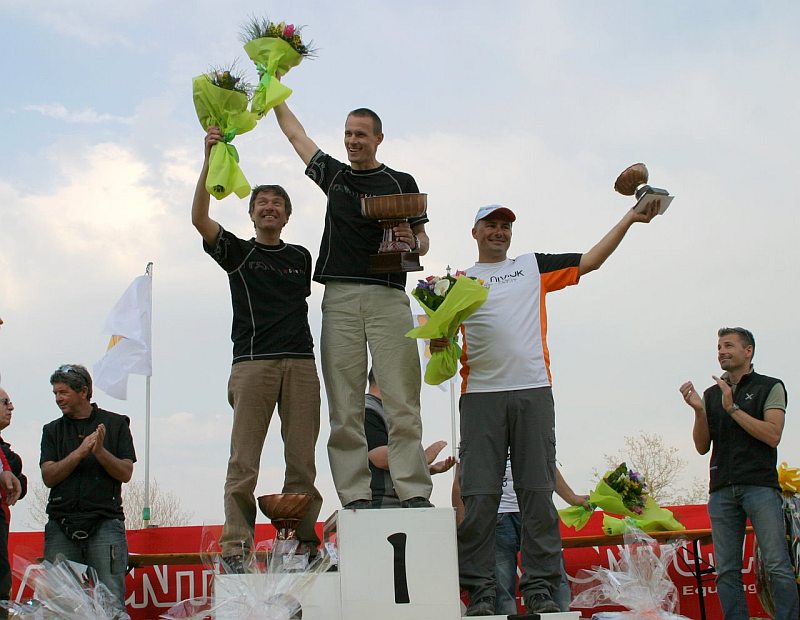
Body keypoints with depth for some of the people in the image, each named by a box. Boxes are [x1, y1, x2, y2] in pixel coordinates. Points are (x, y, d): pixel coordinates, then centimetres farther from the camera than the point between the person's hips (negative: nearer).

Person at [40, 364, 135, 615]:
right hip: (61, 525, 2)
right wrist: (80, 453, -10)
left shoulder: (116, 423, 10)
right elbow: (49, 477, 3)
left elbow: (126, 473, 3)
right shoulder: (52, 430, 16)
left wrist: (101, 452, -14)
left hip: (105, 522, -2)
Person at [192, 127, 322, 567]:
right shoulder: (237, 251, 12)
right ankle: (235, 548, -6)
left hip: (301, 362, 3)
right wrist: (209, 159, -8)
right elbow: (199, 219, -1)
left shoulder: (301, 257, 22)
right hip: (253, 362, -3)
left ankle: (304, 544, 3)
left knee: (302, 461, -1)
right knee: (243, 461, -6)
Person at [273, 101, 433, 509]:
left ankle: (414, 493, -9)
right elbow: (295, 133, 30)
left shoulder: (401, 183, 13)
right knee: (344, 406, -4)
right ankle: (355, 497, -4)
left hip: (387, 298, -2)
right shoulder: (333, 174, 19)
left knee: (402, 402, -8)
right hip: (340, 297, 2)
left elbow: (423, 241, 15)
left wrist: (412, 242, -7)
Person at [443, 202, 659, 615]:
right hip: (480, 395, -1)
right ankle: (479, 591, -2)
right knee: (479, 495, -6)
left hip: (533, 392, 1)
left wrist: (629, 219, 13)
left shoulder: (534, 266, 19)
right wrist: (439, 338, -11)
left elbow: (590, 261, 18)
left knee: (538, 492, -2)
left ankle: (540, 589, 1)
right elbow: (442, 341, 11)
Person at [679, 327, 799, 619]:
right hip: (722, 490, 4)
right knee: (727, 572, 0)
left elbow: (772, 436, -7)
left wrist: (732, 409, -9)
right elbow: (703, 447, 14)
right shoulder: (711, 394, 18)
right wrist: (698, 410, -1)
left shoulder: (770, 387, 7)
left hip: (760, 485, -4)